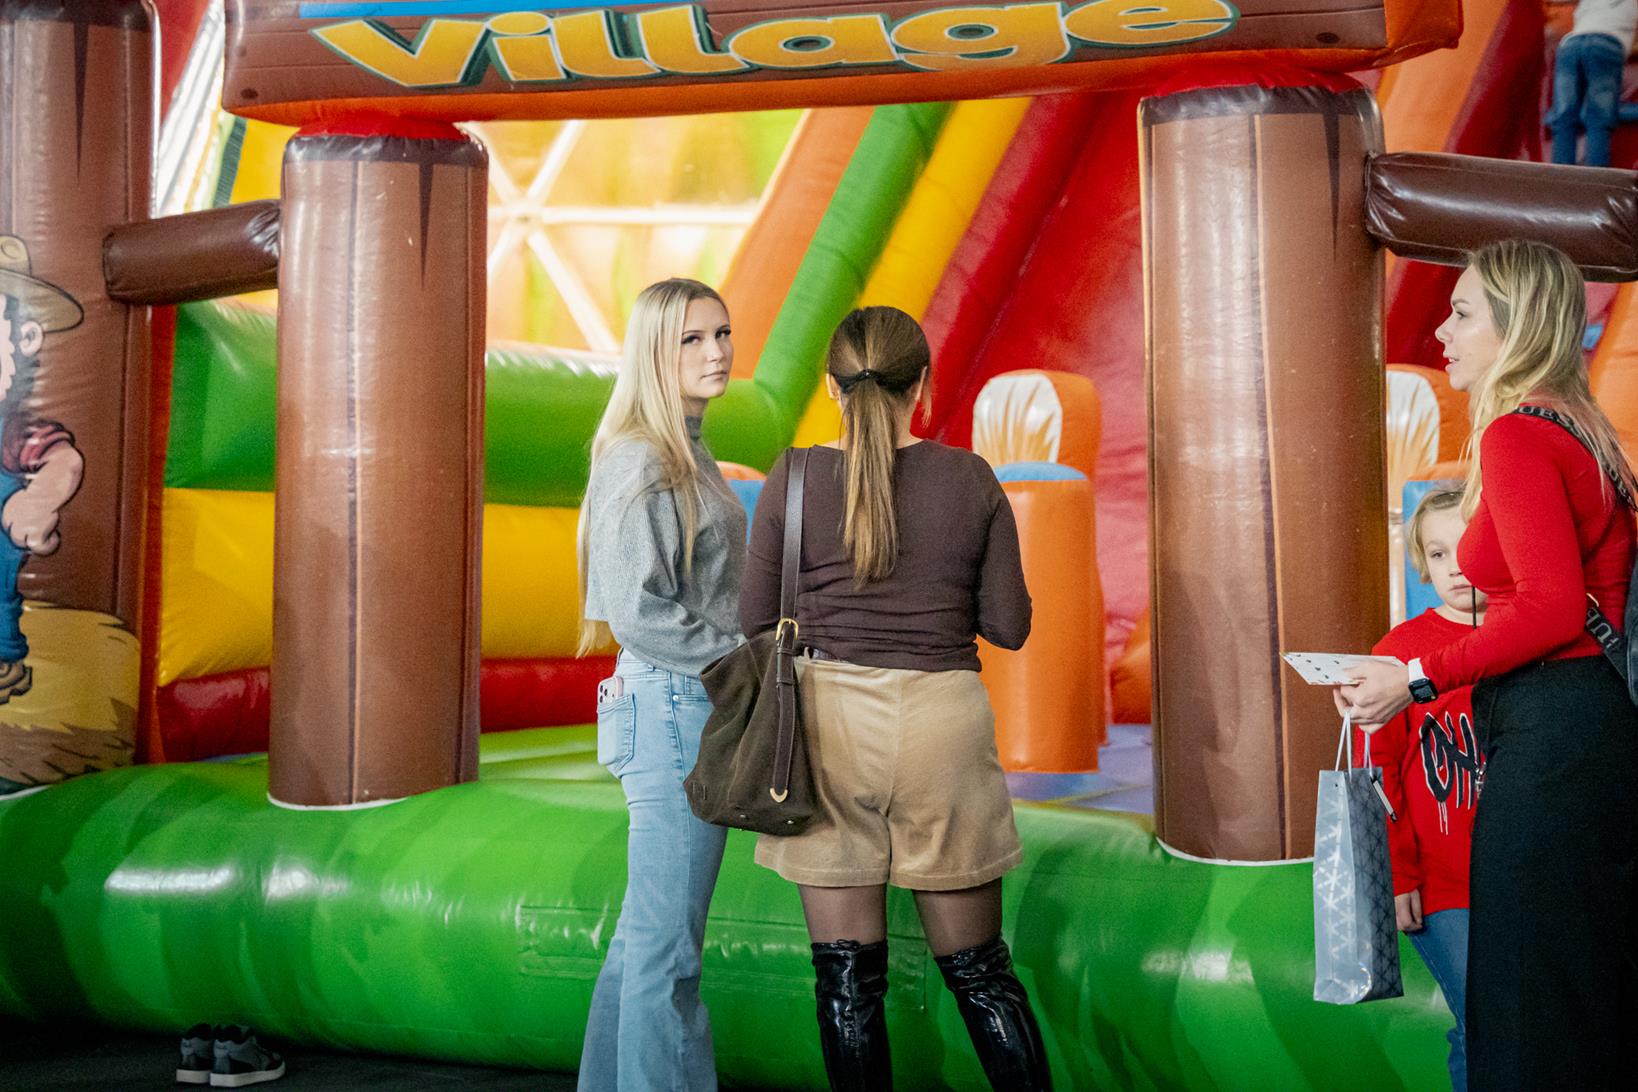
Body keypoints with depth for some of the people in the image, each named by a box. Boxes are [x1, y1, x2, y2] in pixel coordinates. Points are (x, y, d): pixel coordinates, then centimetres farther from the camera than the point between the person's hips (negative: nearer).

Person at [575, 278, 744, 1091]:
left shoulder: (687, 456, 15)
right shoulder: (640, 462, -14)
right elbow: (638, 610, -20)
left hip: (697, 709, 10)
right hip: (674, 711, -10)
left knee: (647, 932, 18)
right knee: (668, 944, -2)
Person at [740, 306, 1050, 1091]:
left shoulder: (794, 480, -4)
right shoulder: (971, 479, -1)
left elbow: (757, 625, 0)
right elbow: (1008, 625, 1)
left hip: (832, 724, -1)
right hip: (944, 726, 1)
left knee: (848, 975, 8)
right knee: (977, 968, 14)